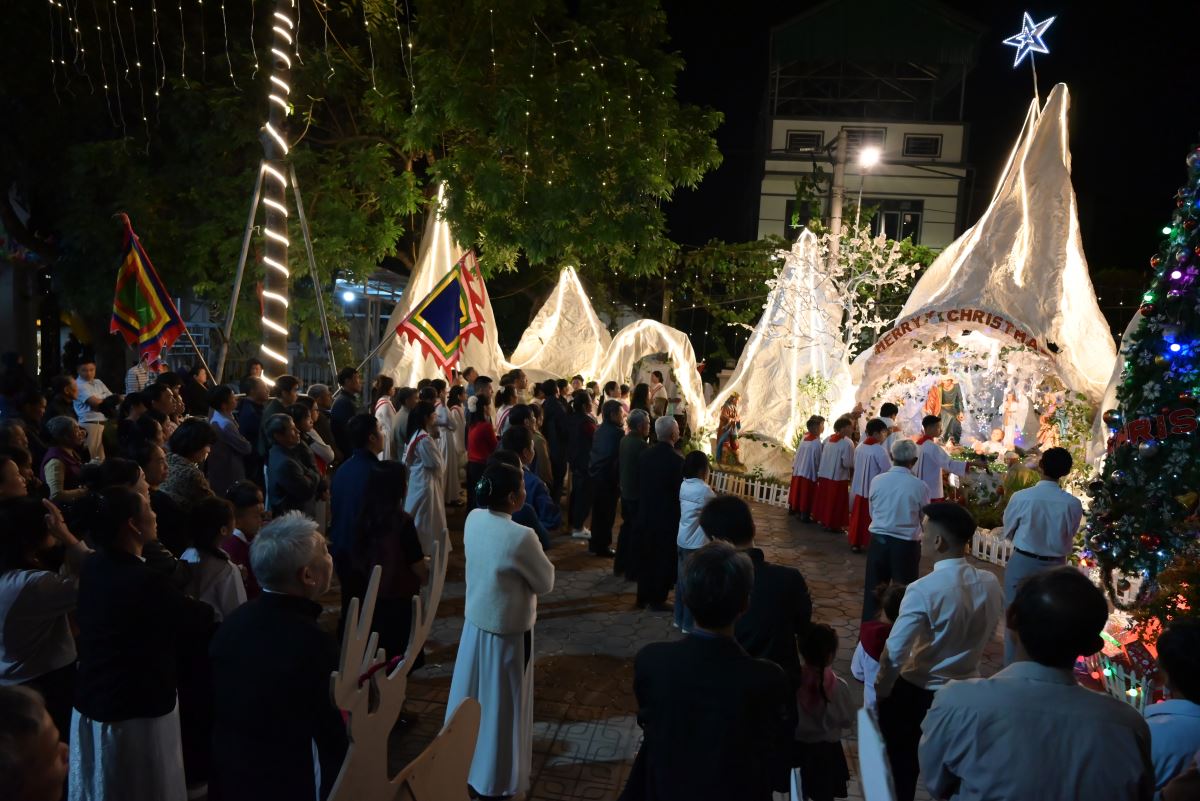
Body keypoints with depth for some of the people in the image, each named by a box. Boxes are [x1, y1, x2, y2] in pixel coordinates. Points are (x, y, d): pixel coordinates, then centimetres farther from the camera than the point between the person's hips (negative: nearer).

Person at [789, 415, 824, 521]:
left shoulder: (804, 437, -2)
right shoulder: (817, 442, -21)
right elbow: (817, 460, -15)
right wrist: (818, 473, -1)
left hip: (798, 470, 7)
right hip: (809, 472, -7)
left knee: (797, 491, 21)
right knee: (806, 495, 4)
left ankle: (793, 508, 35)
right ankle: (804, 515, 10)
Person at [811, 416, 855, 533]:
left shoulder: (827, 439, 4)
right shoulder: (847, 442, -16)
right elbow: (848, 463, -18)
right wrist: (853, 471, 1)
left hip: (824, 475, 6)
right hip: (839, 477, -6)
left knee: (825, 500, 17)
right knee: (836, 503, 5)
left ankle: (823, 519, 26)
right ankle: (834, 524, 11)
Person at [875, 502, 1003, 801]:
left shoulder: (923, 590, -28)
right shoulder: (991, 584, -10)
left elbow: (894, 653, -24)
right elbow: (988, 634, 7)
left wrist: (881, 691, -7)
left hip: (915, 692, -5)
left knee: (901, 766, 17)